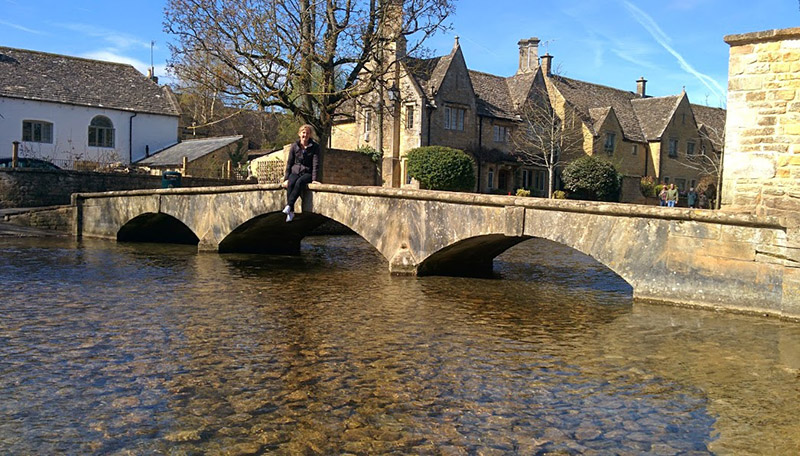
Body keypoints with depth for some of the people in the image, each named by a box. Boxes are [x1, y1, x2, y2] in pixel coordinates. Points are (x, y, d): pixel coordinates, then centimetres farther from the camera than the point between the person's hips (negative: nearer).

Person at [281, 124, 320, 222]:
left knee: (299, 182, -36)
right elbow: (289, 163, 7)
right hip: (295, 172, 2)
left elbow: (316, 164, -8)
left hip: (307, 173, -2)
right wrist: (286, 178, 0)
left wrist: (314, 179, -18)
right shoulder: (294, 146, 4)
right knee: (290, 184, -32)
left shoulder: (315, 147, -2)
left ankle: (288, 206, -41)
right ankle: (291, 211, -34)